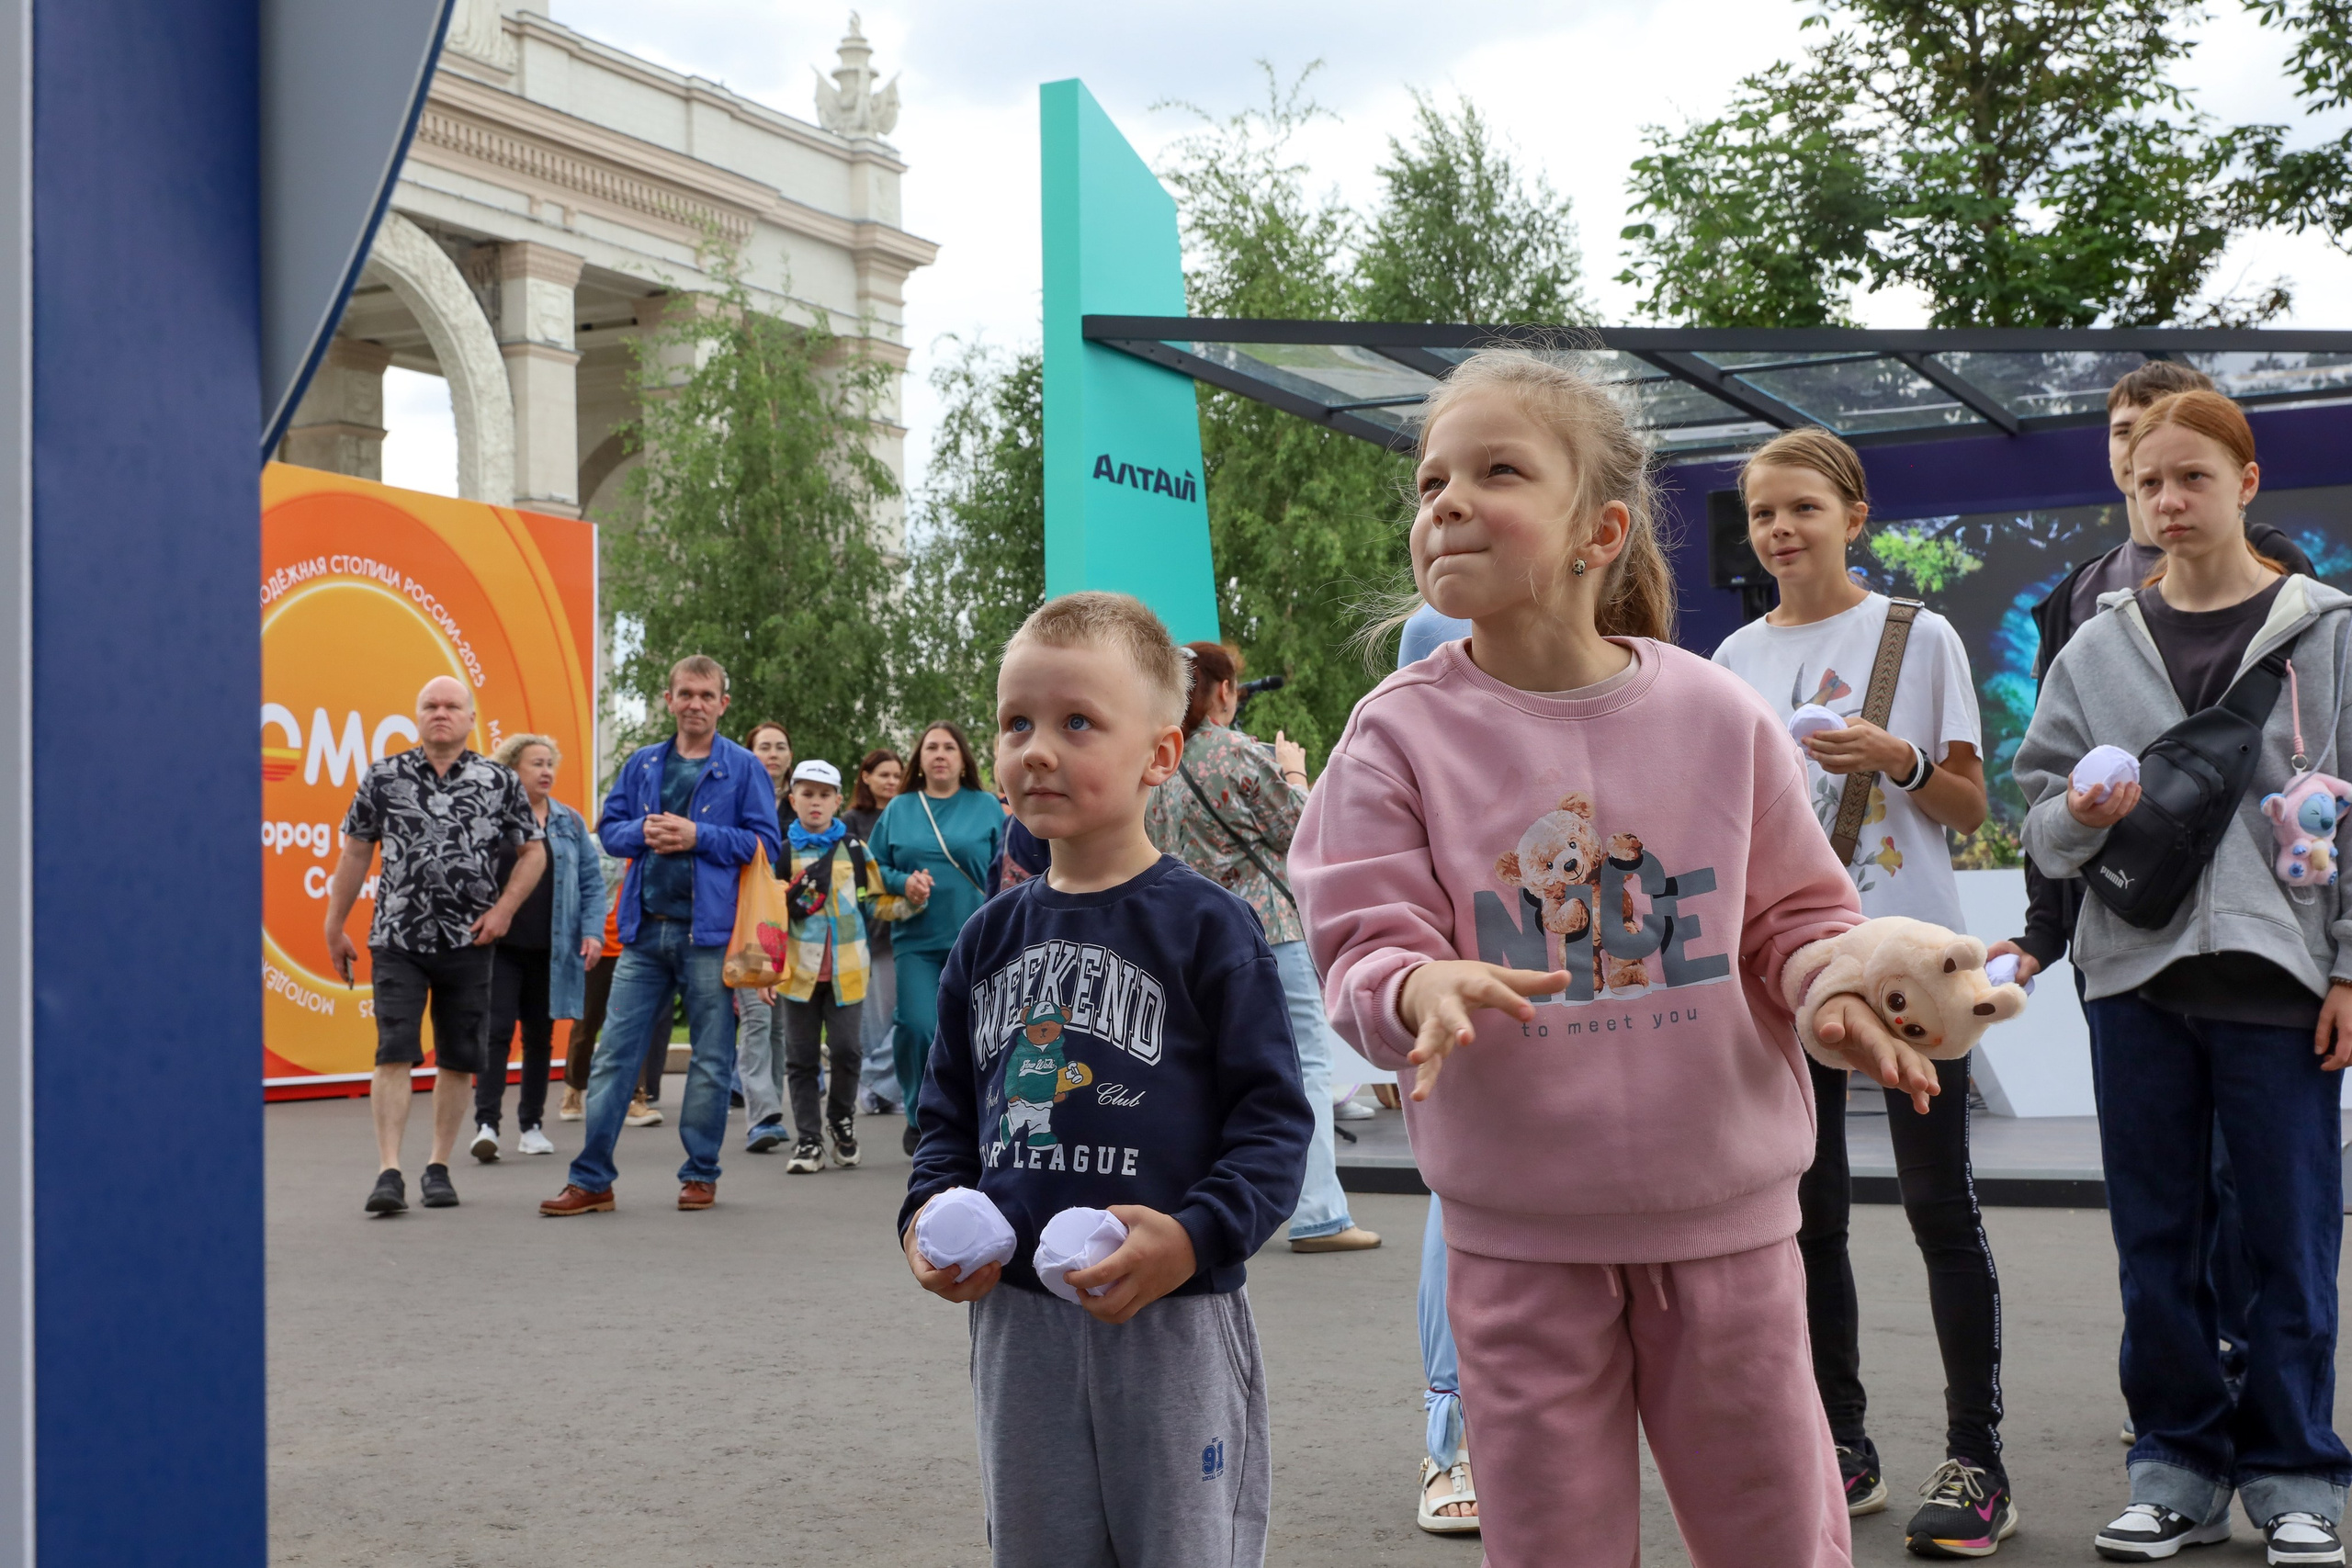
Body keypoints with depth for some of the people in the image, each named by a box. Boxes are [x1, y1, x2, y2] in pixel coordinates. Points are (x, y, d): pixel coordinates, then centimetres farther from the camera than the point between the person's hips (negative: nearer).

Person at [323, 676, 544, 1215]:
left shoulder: (499, 782, 2)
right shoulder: (384, 777, 3)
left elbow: (534, 851, 8)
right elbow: (355, 853, 10)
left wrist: (503, 909, -4)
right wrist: (335, 926, 10)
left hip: (468, 942, 1)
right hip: (397, 938, -1)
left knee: (459, 1060, 6)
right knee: (395, 1053, -9)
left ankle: (438, 1168, 18)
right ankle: (389, 1172, -9)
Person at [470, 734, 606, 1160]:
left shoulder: (570, 822, 11)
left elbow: (591, 881, 11)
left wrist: (592, 931, 0)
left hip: (552, 949, 4)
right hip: (500, 945, -3)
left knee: (540, 1036, 10)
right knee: (497, 1030, -9)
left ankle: (531, 1125, 19)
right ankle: (486, 1123, -9)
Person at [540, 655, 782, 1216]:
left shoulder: (742, 767, 1)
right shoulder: (643, 764, 12)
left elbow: (765, 842, -4)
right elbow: (609, 827, 16)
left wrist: (698, 836, -13)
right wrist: (642, 832, -5)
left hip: (709, 931, -3)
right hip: (645, 928, 3)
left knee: (710, 1059, 4)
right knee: (615, 1053, 1)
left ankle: (700, 1174, 15)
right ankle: (591, 1179, 5)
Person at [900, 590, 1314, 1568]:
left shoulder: (1205, 926, -7)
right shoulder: (988, 939, 9)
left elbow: (1274, 1114, -9)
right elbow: (949, 1111, 17)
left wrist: (1196, 1236, -22)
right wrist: (928, 1218, 0)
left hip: (1173, 1317, -5)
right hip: (1014, 1313, 5)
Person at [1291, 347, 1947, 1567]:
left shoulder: (1716, 714, -2)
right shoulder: (1402, 732, -6)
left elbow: (1797, 913, 6)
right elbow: (1365, 942, -8)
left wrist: (1823, 985, -16)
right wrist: (1422, 985, -30)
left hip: (1721, 1208, 1)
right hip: (1519, 1229, -1)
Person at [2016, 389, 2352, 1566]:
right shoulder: (2097, 648, 9)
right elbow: (2038, 808, 12)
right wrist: (2079, 818, -12)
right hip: (2137, 978, 2)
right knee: (2156, 1238, 7)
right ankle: (2177, 1465, 19)